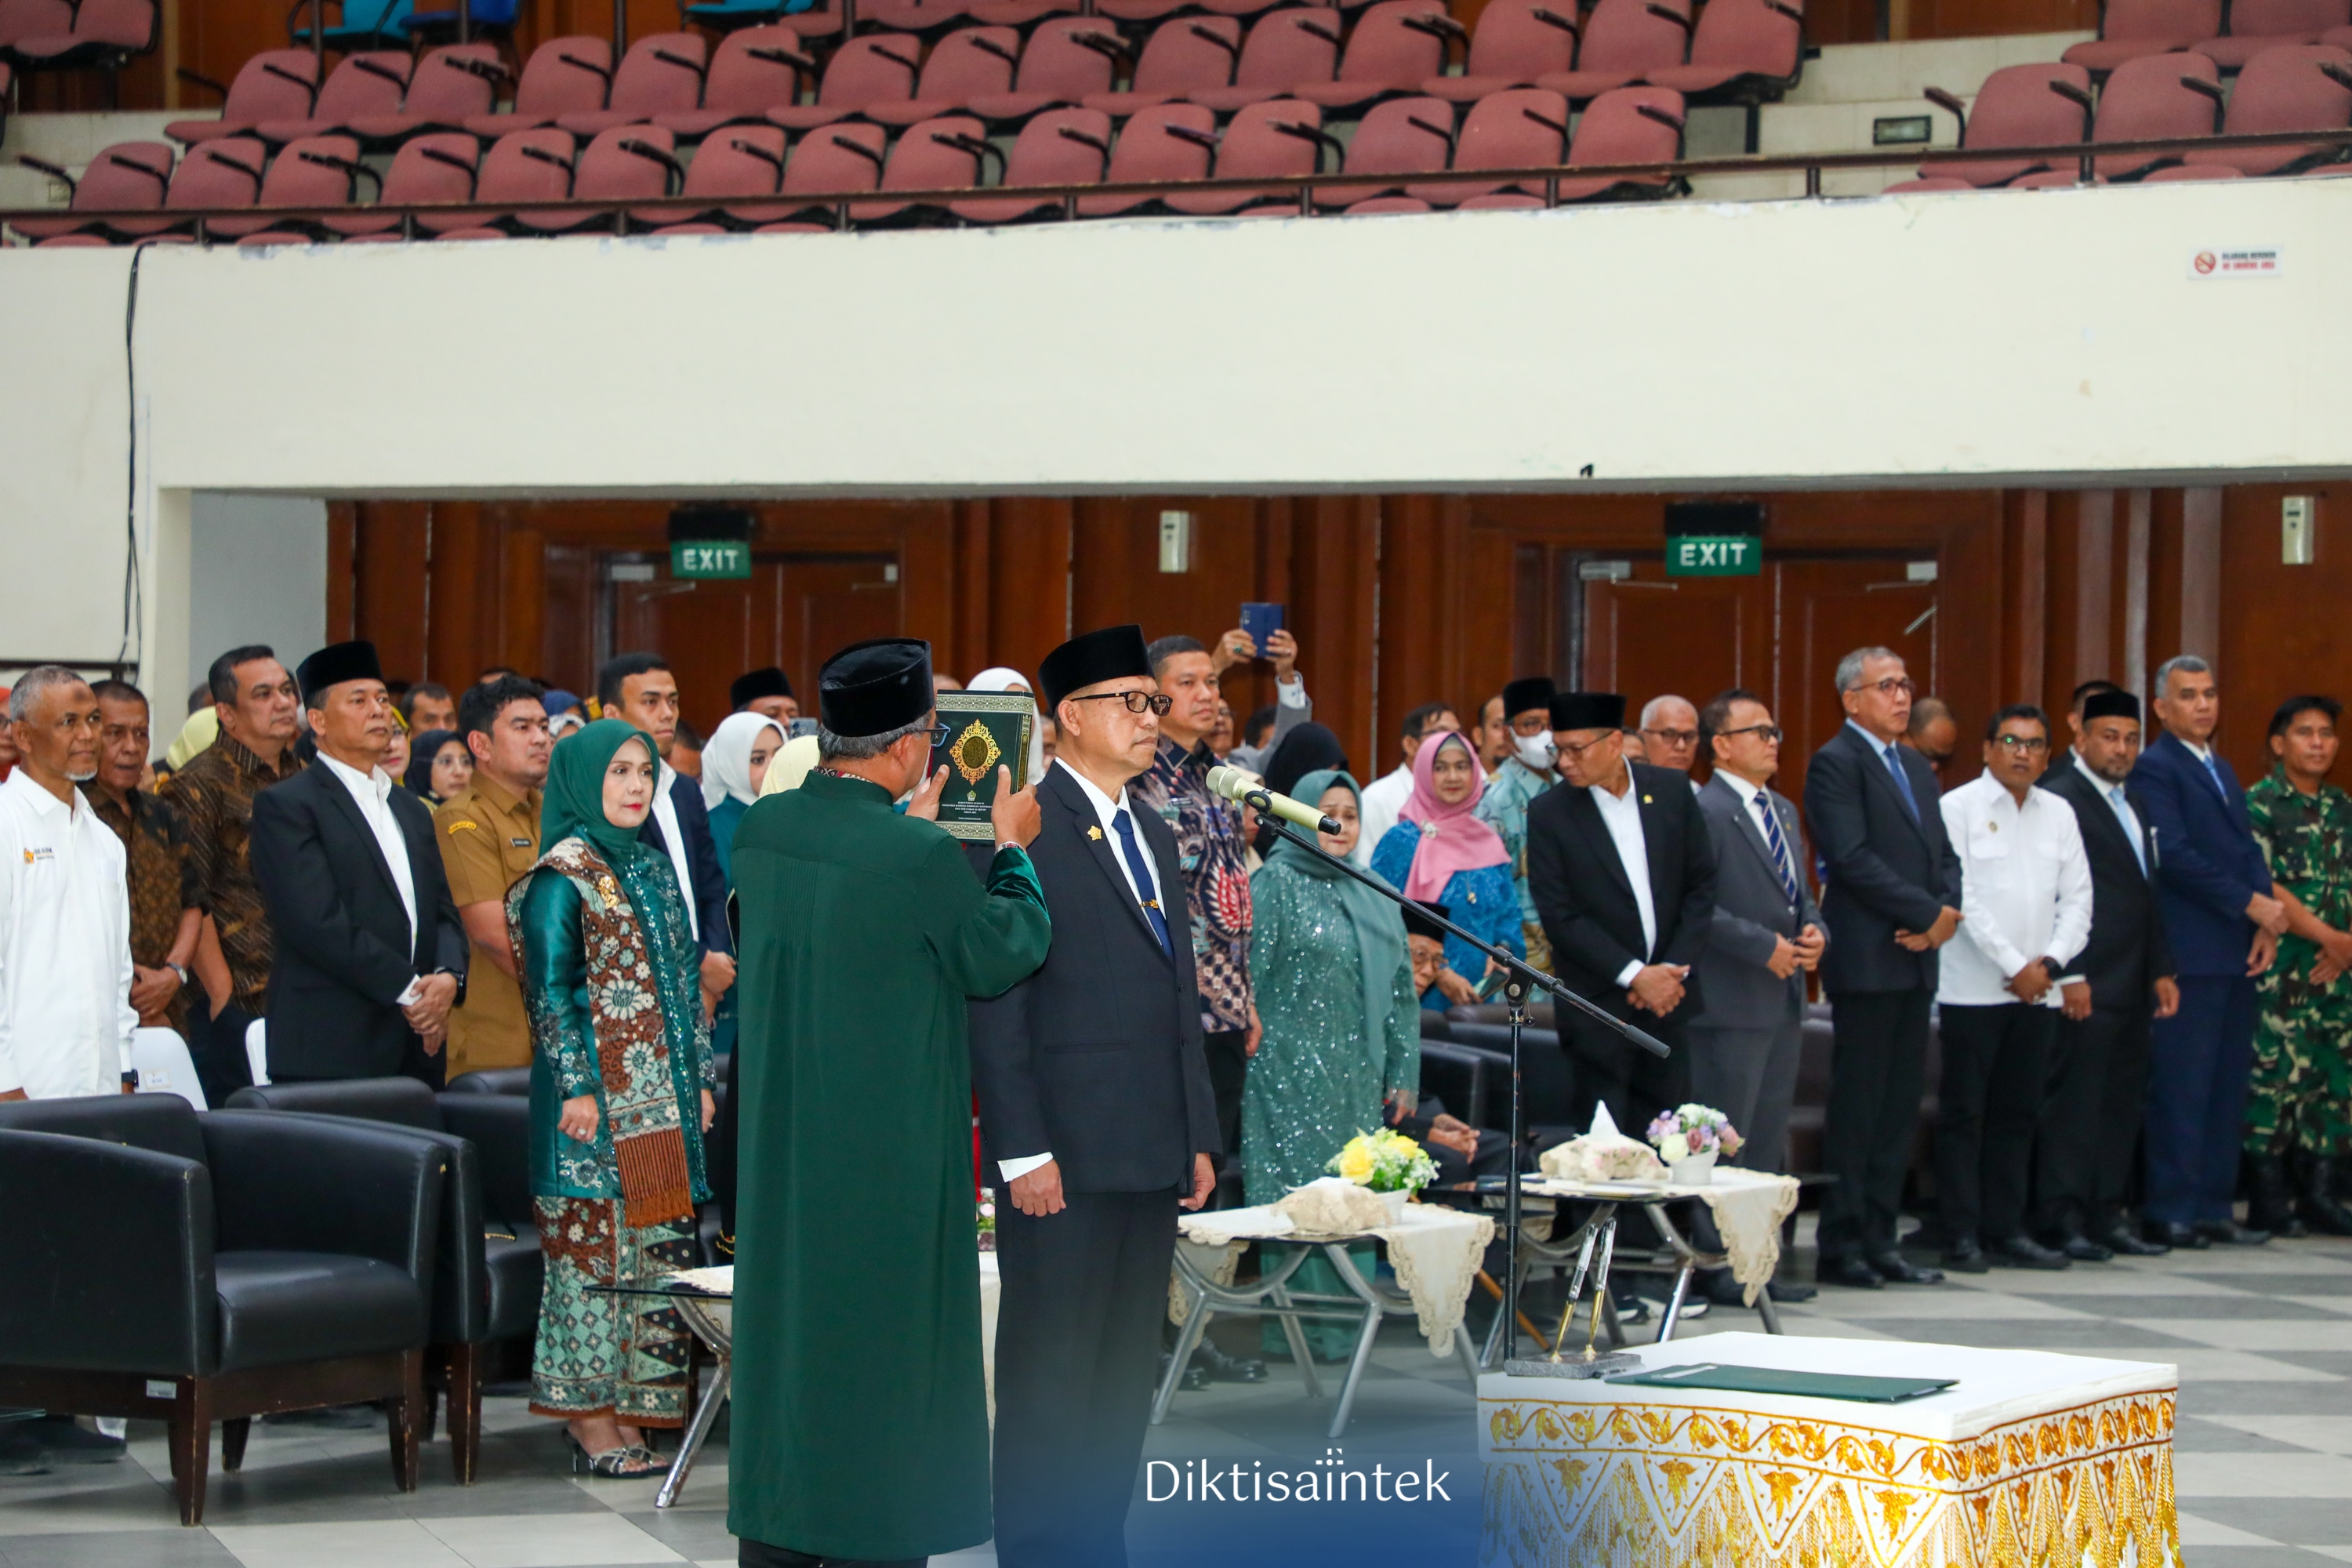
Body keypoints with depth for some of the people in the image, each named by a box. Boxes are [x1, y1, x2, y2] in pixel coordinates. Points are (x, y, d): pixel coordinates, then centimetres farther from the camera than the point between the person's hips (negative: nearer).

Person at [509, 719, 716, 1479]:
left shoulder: (652, 869, 16)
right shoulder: (562, 878, -7)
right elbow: (550, 989, -11)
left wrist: (700, 1076, 15)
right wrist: (576, 1086, -16)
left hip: (660, 1100, 8)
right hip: (596, 1100, -8)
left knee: (657, 1244, 5)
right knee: (594, 1244, -6)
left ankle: (627, 1414, 10)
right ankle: (591, 1424, -3)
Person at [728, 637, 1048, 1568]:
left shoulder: (761, 828, -2)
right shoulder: (921, 858, -21)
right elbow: (1004, 953, -5)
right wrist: (1012, 848, 8)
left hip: (783, 1139, 6)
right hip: (887, 1146, -6)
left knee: (786, 1321, 14)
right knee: (879, 1338, 3)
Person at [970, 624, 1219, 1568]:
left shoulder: (1157, 838, 18)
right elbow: (995, 1002, -12)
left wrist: (1199, 1136, 14)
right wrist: (1023, 1152, -16)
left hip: (1151, 1155, 8)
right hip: (1063, 1154, -8)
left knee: (1126, 1374, 11)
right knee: (1049, 1373, -3)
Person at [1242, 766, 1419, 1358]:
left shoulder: (1374, 900, 16)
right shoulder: (1274, 884, -3)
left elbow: (1400, 991, 18)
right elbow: (1247, 974, -8)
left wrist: (1403, 1074, 13)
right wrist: (1247, 1049, -14)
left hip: (1356, 1081, 6)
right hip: (1291, 1074, -6)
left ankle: (1344, 1327, 10)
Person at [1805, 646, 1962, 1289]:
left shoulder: (1916, 767, 19)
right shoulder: (1835, 764, -7)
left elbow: (1944, 856, 17)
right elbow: (1853, 858, -17)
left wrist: (1945, 913, -3)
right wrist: (1931, 913, -15)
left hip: (1915, 957, 8)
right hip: (1867, 961, -8)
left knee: (1901, 1105, 8)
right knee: (1857, 1105, -4)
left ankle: (1879, 1241, 12)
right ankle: (1841, 1247, 1)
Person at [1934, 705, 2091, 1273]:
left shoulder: (2058, 814, 13)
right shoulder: (1958, 808, -4)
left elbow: (2077, 897, 10)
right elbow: (1963, 898, -10)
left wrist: (2054, 962, -5)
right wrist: (2014, 967, -12)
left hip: (2038, 988, 5)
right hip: (1973, 986, -5)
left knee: (2018, 1114, 8)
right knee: (1963, 1114, -2)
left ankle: (2006, 1230, 14)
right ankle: (1962, 1237, 1)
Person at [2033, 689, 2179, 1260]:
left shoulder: (2134, 805, 20)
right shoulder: (2059, 799, -9)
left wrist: (2161, 969, 18)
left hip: (2131, 986, 9)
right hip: (2086, 985, -9)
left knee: (2121, 1105, 10)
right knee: (2074, 1101, -6)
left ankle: (2107, 1216, 16)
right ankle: (2063, 1220, -2)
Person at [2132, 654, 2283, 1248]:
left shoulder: (2221, 771, 21)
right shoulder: (2154, 769, -6)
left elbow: (2248, 848, 15)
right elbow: (2174, 854, -14)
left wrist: (2269, 915, -2)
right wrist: (2251, 904, -13)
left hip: (2237, 952, 8)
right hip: (2189, 953, -8)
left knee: (2227, 1085, 8)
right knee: (2182, 1086, -6)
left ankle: (2213, 1209, 11)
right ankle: (2171, 1213, -3)